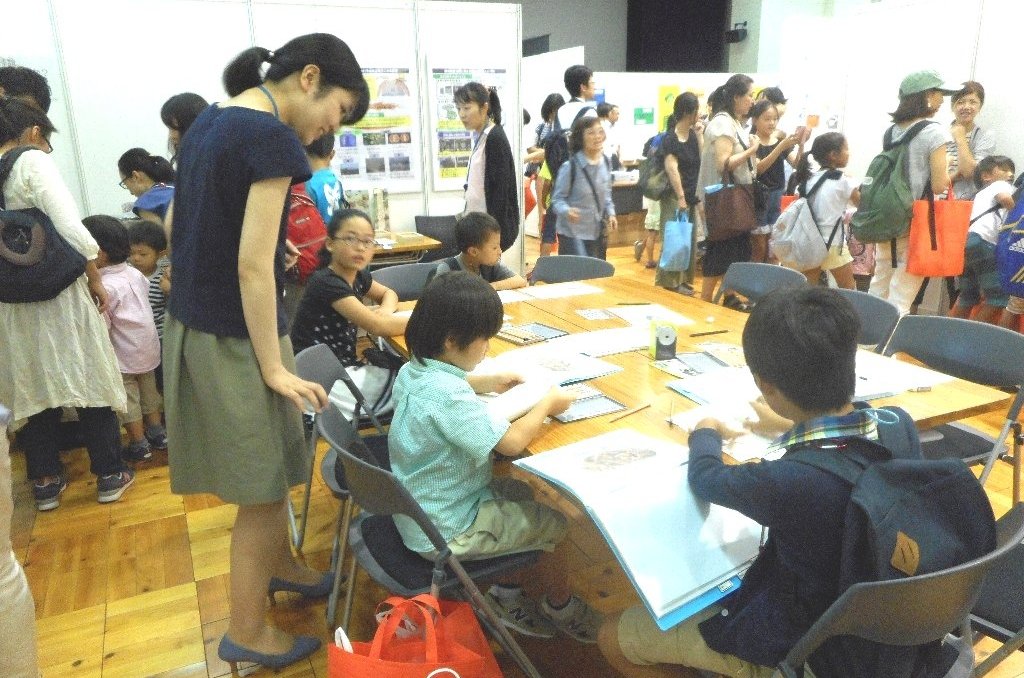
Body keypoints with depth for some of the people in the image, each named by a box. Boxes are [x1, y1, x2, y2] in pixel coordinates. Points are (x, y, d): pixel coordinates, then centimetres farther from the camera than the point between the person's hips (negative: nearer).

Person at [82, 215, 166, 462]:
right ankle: (157, 433, 31)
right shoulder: (135, 274, -1)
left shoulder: (106, 287, -24)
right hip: (148, 348, 8)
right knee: (149, 391, 20)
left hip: (124, 356, -8)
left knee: (127, 399, 5)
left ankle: (139, 444, 13)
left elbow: (101, 326, -23)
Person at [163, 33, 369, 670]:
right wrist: (275, 368, -16)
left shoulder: (207, 122, 9)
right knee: (264, 489, 7)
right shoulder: (273, 138, -18)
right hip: (235, 337, -9)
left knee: (268, 470, 24)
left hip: (191, 324, 9)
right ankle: (247, 633, 24)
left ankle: (280, 564, 44)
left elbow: (175, 225, 17)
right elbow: (252, 267, -22)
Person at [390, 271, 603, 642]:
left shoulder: (413, 371, -4)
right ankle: (560, 607, 31)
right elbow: (512, 442, -31)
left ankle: (505, 592, 30)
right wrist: (547, 403, -14)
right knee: (556, 522, 5)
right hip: (446, 533, -9)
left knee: (526, 493, 22)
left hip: (419, 512, 9)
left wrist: (489, 382, 12)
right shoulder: (448, 396, -34)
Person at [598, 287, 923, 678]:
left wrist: (706, 434, 7)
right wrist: (790, 426, 22)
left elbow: (704, 479, -14)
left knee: (613, 637, 8)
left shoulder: (786, 482, -39)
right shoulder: (900, 426, -20)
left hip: (793, 644, -7)